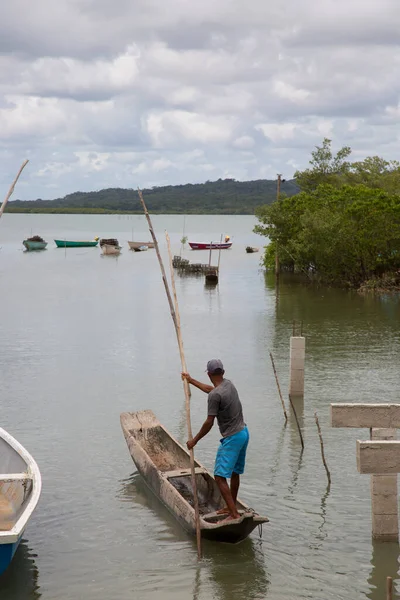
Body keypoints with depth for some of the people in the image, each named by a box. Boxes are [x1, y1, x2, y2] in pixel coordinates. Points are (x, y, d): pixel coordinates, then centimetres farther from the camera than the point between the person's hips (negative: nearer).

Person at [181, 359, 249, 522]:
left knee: (220, 477, -9)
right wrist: (191, 380, 39)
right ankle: (231, 507, 34)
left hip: (232, 438, -10)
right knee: (234, 473, 21)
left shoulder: (215, 395, -21)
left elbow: (209, 423, -18)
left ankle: (234, 514, -14)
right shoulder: (228, 384, 7)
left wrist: (194, 440, -7)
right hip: (243, 432, 10)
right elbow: (210, 388, 28)